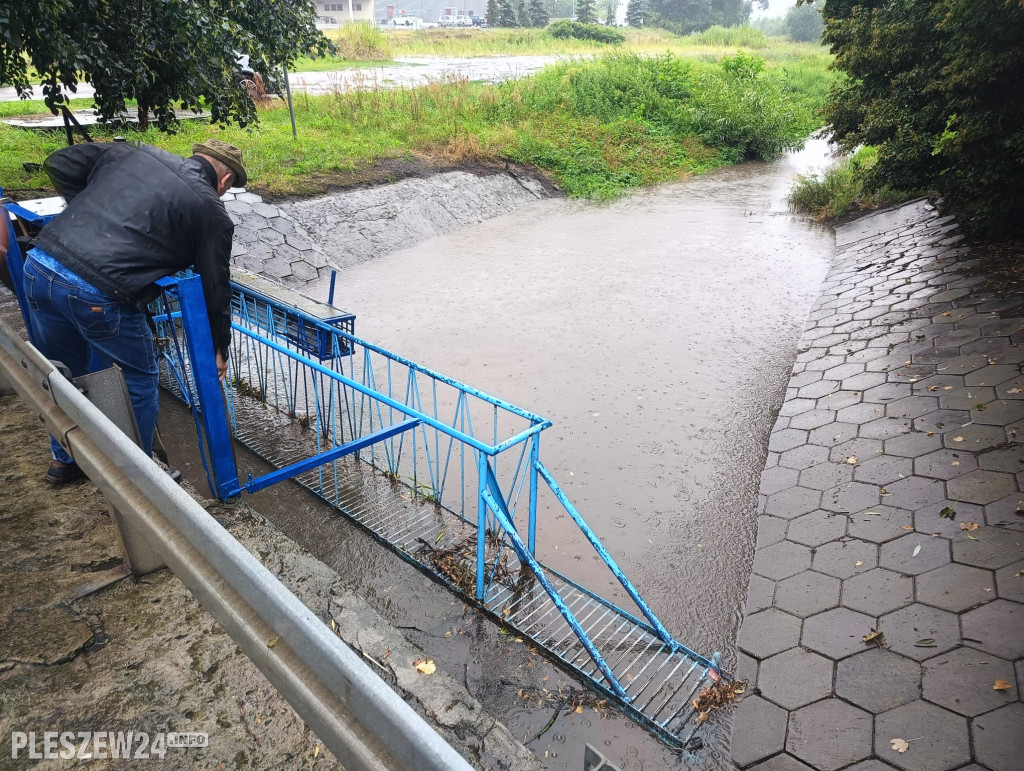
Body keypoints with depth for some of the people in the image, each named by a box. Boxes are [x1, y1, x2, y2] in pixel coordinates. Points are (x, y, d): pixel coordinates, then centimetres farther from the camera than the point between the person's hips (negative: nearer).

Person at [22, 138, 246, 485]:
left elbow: (59, 163, 18)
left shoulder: (135, 153, 18)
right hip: (99, 296, -6)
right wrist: (219, 348, 19)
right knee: (140, 381, 17)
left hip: (38, 265, 7)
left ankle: (64, 459, 46)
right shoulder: (212, 213, 4)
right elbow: (215, 286, 7)